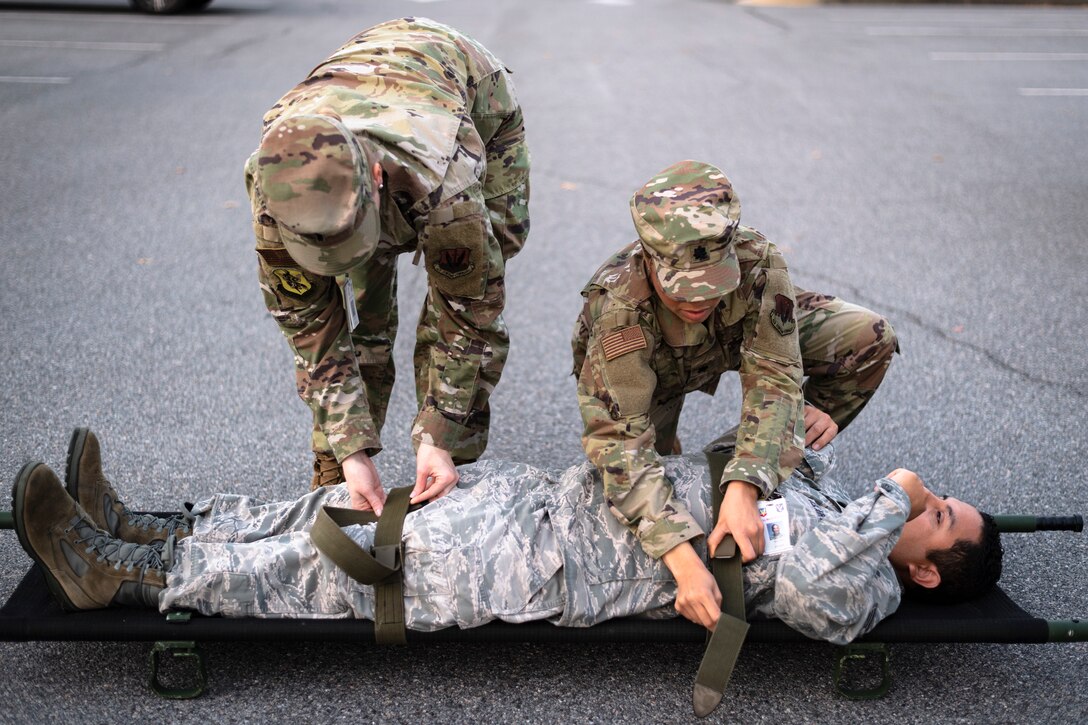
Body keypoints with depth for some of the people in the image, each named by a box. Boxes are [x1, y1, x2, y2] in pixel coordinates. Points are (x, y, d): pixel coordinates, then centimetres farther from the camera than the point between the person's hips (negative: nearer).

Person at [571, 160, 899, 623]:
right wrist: (683, 561, -57)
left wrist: (742, 491, -53)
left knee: (870, 340, -16)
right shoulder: (617, 309, -43)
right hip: (651, 373, -1)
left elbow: (774, 378, -38)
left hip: (738, 339, 2)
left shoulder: (758, 263, -38)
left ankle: (796, 457, 5)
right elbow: (618, 441, -46)